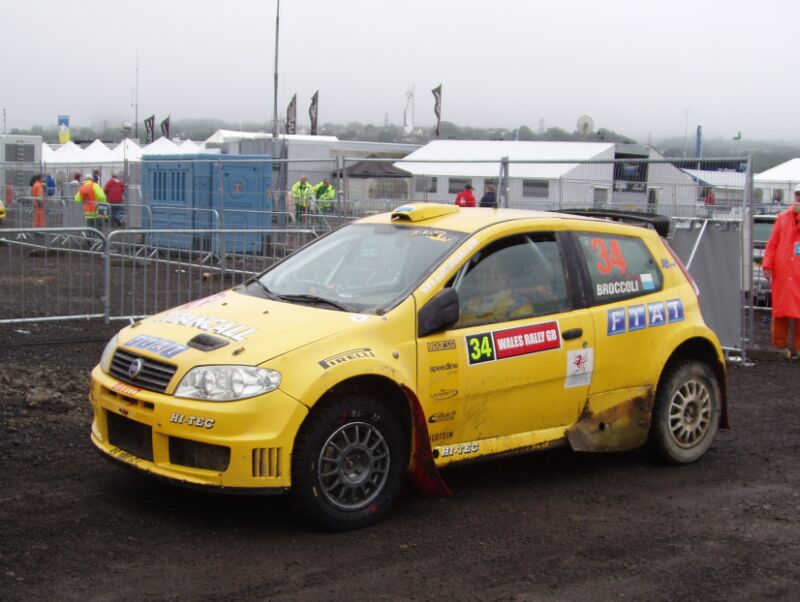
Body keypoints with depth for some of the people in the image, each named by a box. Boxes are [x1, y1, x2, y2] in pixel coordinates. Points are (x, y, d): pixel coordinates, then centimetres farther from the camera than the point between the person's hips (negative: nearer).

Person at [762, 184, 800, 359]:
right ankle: (780, 345, 11)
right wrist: (767, 264, -1)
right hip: (782, 272, 2)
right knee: (780, 309, 4)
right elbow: (772, 243, 7)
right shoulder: (783, 217, 11)